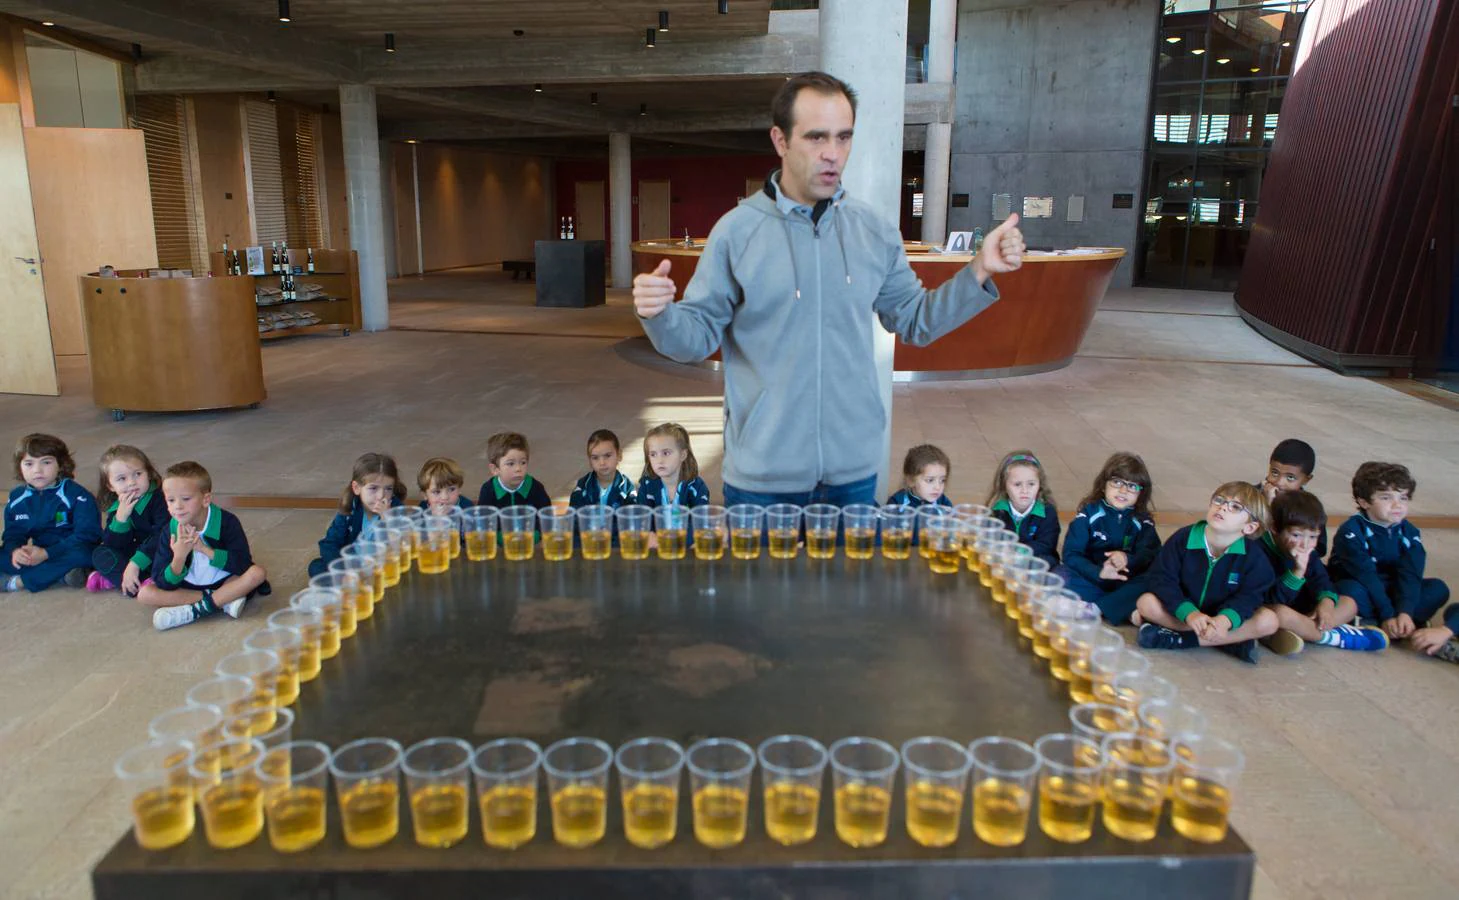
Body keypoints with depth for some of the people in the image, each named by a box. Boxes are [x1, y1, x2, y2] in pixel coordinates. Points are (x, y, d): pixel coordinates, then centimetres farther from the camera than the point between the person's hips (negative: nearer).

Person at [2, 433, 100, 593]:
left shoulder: (77, 495, -11)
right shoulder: (16, 498, 6)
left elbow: (86, 535, -18)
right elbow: (12, 533, 8)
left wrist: (46, 554, -25)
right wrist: (15, 550, -18)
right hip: (38, 554, 5)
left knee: (81, 554, -37)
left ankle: (18, 581, -27)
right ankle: (60, 575, -25)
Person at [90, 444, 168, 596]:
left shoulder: (160, 498, -18)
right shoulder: (116, 507, -1)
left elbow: (162, 537, -27)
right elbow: (114, 545, -9)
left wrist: (134, 564, -33)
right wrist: (121, 517, -24)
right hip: (137, 553, 6)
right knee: (100, 554, -10)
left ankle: (114, 580, -25)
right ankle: (138, 585, -24)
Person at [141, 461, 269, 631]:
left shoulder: (227, 522, -15)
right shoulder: (170, 532, -9)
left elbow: (243, 564, -24)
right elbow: (164, 585, -12)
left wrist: (204, 549, -31)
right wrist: (179, 556, -31)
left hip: (224, 583, -3)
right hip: (188, 588, 3)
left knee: (257, 572, -28)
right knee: (144, 594, -19)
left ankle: (195, 610, -24)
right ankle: (224, 601, -22)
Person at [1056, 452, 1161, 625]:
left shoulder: (1143, 521, 6)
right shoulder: (1089, 513, -1)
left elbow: (1151, 556, -8)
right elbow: (1071, 554, -11)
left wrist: (1128, 559, -31)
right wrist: (1098, 572, -28)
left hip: (1126, 582, 2)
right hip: (1091, 579, -1)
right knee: (1061, 577, -31)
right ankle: (1128, 610, -27)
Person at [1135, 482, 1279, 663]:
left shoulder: (1253, 558, -14)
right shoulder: (1183, 538, -16)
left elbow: (1248, 596, -17)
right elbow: (1162, 579, -19)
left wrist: (1225, 619, -39)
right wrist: (1189, 613, -33)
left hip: (1220, 616, 0)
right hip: (1183, 611, 0)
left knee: (1268, 621, -24)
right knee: (1146, 602, -27)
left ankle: (1180, 639, -27)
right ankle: (1232, 639, -21)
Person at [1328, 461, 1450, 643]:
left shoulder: (1409, 533, -1)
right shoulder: (1352, 532, -17)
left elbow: (1410, 576, -13)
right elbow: (1366, 577, -22)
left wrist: (1405, 613, -28)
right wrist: (1387, 615, -26)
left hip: (1390, 592, 6)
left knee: (1438, 589, -14)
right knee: (1351, 591, -36)